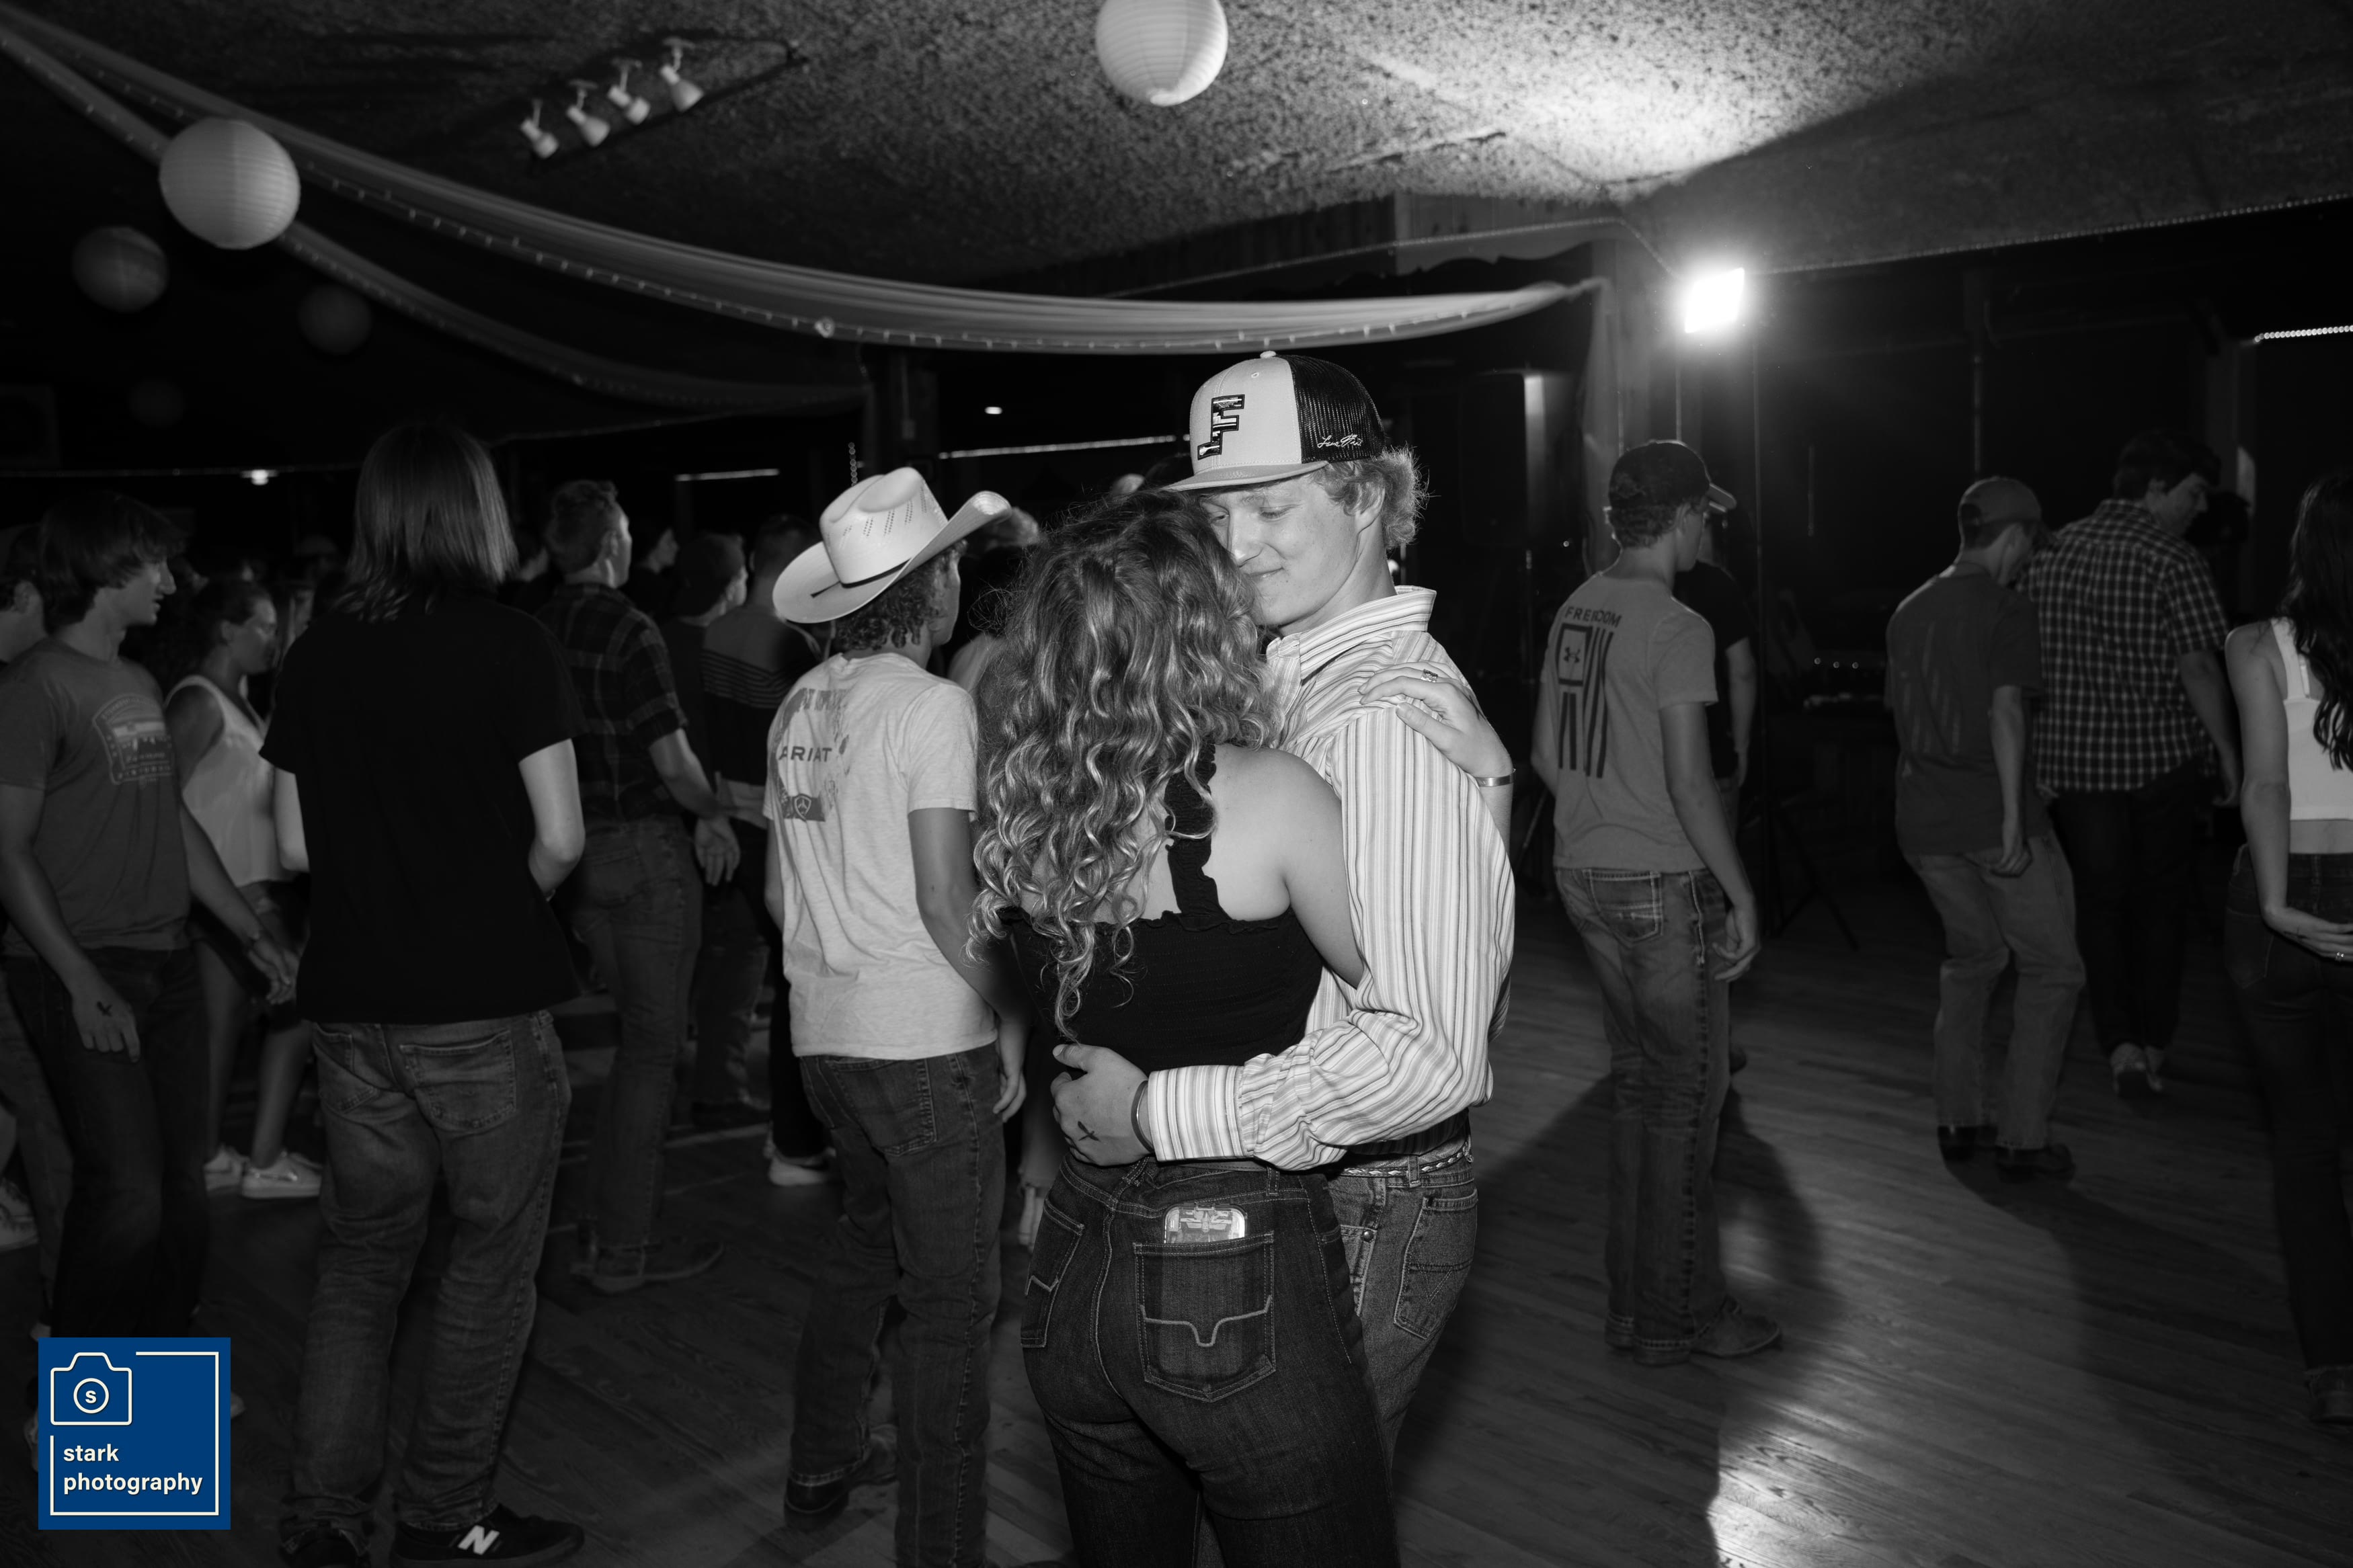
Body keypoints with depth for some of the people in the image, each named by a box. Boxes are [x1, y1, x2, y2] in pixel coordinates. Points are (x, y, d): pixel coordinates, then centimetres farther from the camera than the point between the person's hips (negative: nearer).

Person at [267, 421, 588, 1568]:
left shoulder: (318, 653, 4)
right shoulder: (511, 646, -9)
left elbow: (295, 847, 8)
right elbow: (559, 838, -11)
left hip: (355, 1004, 5)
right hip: (487, 1003, -5)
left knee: (361, 1258, 16)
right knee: (489, 1262, 9)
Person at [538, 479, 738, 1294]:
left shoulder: (538, 634, 5)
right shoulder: (629, 630, -16)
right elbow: (673, 761, -18)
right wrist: (713, 816, 1)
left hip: (582, 852, 7)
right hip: (646, 849, -7)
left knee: (637, 1031, 19)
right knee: (653, 1044, 3)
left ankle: (602, 1227, 25)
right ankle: (624, 1248, 9)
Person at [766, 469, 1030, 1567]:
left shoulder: (799, 709, 7)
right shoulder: (931, 705, -15)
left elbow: (779, 888, 13)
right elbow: (945, 899, -18)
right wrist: (1013, 1012, -9)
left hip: (824, 1032, 8)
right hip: (928, 1040, -7)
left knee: (866, 1238, 26)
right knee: (951, 1297, 3)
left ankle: (822, 1464, 39)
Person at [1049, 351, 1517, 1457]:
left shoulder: (1390, 722, -23)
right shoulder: (1291, 681, 7)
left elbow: (1426, 1054, -28)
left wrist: (1162, 1114, -24)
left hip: (1362, 1208, -8)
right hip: (1277, 1189, 8)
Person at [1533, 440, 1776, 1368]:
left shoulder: (1574, 611, 7)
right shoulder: (1677, 630, -16)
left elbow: (1546, 754, 13)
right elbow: (1691, 785, -19)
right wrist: (1741, 897, -12)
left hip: (1584, 874, 8)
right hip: (1664, 883, -8)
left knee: (1636, 1083, 17)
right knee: (1686, 1097, 3)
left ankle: (1634, 1300, 25)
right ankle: (1678, 1316, 12)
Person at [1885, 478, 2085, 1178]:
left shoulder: (1909, 611, 13)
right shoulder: (2004, 607, -9)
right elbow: (2005, 710, -18)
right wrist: (2014, 818, -19)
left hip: (1924, 818, 7)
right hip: (1991, 814, -7)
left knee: (1972, 954, 21)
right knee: (2052, 968, 5)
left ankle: (1958, 1119, 21)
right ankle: (2023, 1137, 3)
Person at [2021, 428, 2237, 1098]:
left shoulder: (2050, 553, 6)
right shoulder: (2173, 561, -10)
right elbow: (2198, 668, -15)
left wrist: (2031, 763, 16)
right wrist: (2228, 752, -6)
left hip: (2071, 759, 3)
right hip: (2159, 757, -3)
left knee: (2097, 900, 9)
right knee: (2159, 901, 12)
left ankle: (2121, 1044, -1)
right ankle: (2154, 1048, 19)